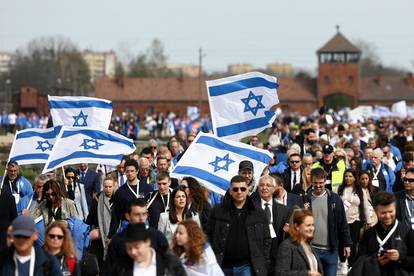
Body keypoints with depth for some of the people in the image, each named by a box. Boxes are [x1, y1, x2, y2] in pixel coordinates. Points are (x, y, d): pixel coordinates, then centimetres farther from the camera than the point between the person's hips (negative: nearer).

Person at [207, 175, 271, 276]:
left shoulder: (259, 214, 7)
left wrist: (264, 263, 1)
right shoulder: (218, 212, 5)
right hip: (224, 266, 1)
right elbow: (209, 237, 6)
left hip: (247, 266, -1)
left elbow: (266, 240, 9)